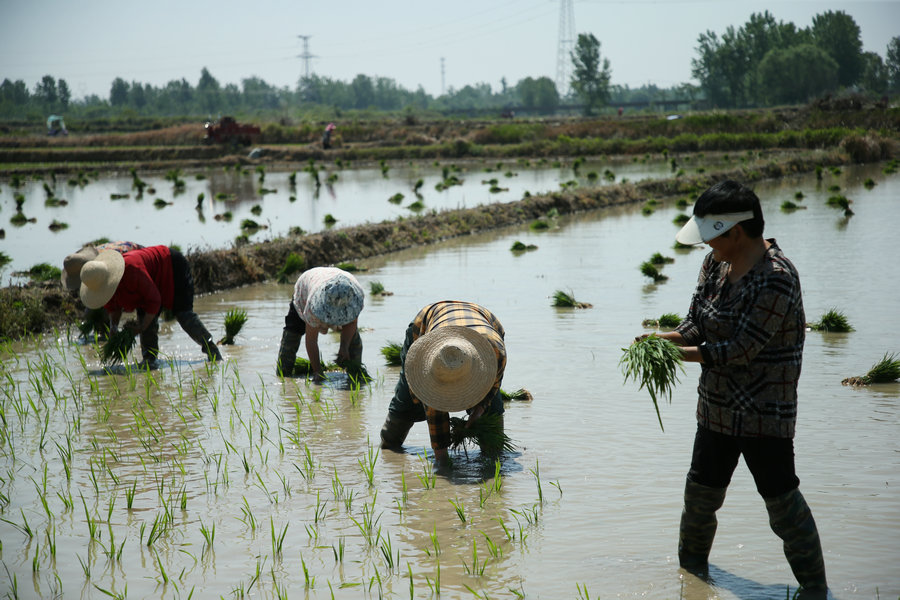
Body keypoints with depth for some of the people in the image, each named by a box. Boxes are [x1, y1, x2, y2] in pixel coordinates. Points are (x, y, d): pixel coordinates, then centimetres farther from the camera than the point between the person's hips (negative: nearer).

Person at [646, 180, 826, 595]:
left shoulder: (775, 278, -23)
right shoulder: (717, 262, 3)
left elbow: (742, 348, -25)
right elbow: (697, 323, 7)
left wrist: (682, 353, -24)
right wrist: (667, 338, -12)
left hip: (764, 415, -8)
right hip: (717, 407, 8)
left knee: (781, 499, -1)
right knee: (701, 490, 19)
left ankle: (814, 587, 13)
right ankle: (692, 567, 40)